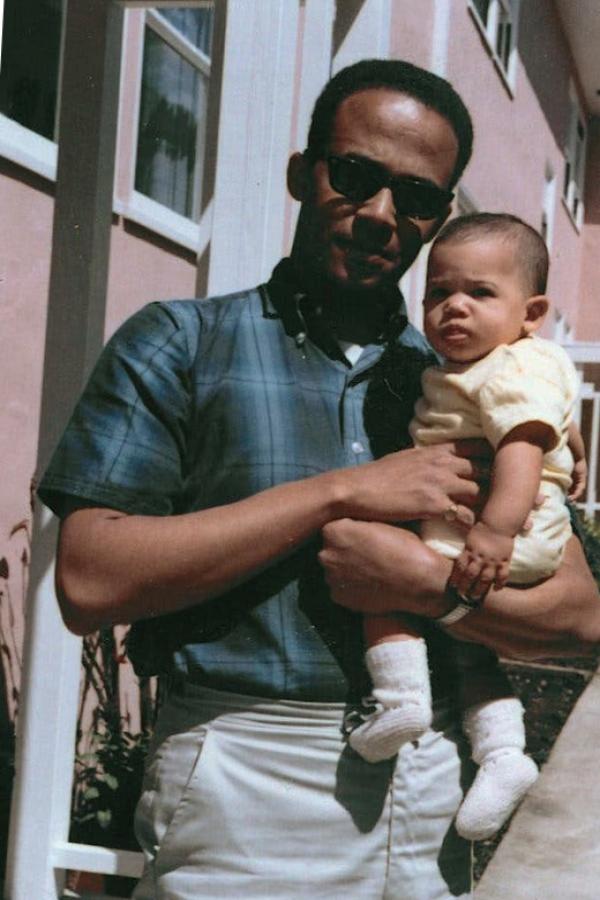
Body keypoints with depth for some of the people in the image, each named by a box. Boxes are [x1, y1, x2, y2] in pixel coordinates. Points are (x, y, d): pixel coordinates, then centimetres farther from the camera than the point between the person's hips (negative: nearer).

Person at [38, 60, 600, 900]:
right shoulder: (180, 343, 0)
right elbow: (89, 583, -13)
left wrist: (420, 578, -15)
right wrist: (344, 494, -15)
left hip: (425, 798, 4)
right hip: (241, 792, -4)